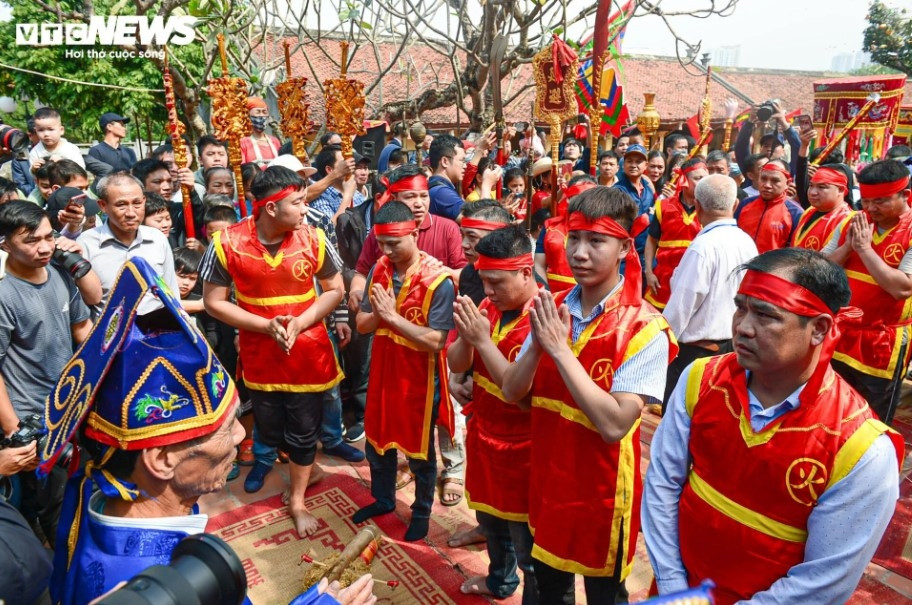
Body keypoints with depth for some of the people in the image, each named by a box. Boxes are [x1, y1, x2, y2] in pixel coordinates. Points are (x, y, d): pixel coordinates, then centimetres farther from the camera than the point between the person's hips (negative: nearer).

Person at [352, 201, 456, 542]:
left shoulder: (438, 281, -21)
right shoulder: (379, 270, -2)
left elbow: (435, 341, -26)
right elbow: (362, 324, 0)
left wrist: (392, 316, -27)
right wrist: (377, 313, -22)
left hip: (419, 380, -6)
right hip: (382, 372, 6)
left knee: (419, 452, 13)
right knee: (377, 442, 22)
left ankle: (421, 513, 36)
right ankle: (383, 499, 47)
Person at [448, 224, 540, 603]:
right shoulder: (487, 307, -1)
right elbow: (456, 364, 1)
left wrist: (483, 340, -30)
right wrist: (466, 336, -19)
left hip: (521, 447, -8)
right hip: (484, 435, 8)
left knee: (526, 540, 9)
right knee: (489, 518, 27)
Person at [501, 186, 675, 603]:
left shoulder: (644, 328, -20)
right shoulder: (553, 309, -2)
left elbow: (614, 425, -27)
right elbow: (511, 393, -3)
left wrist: (561, 350, -28)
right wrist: (538, 346, -21)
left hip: (602, 489, -5)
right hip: (547, 479, 5)